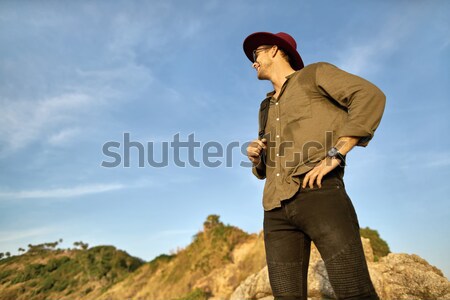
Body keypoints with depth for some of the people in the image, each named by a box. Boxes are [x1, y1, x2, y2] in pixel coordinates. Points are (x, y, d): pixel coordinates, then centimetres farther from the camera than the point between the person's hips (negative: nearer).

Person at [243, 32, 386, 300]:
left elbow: (371, 96, -4)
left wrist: (334, 156, -14)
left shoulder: (315, 74, 13)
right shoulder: (268, 108, 30)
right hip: (277, 209, 6)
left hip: (318, 194, -6)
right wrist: (256, 157, 8)